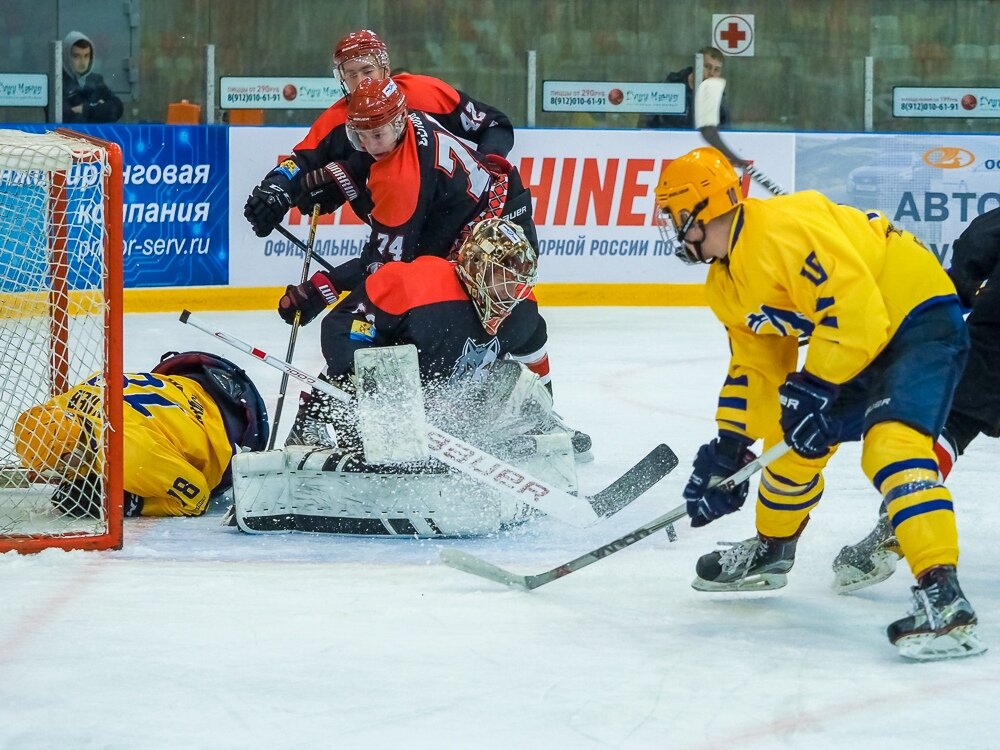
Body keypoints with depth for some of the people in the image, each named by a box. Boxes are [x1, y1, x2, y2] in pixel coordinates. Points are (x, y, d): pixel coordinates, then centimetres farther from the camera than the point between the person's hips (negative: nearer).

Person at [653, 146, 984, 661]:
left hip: (919, 317, -11)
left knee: (890, 440, -29)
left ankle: (943, 598, -38)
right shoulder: (726, 282, 7)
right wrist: (729, 449, 8)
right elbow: (754, 366, 13)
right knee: (793, 439, 16)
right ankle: (770, 551, 40)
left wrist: (813, 388, -27)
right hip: (858, 336, 11)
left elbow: (856, 310, -30)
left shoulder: (786, 230, -26)